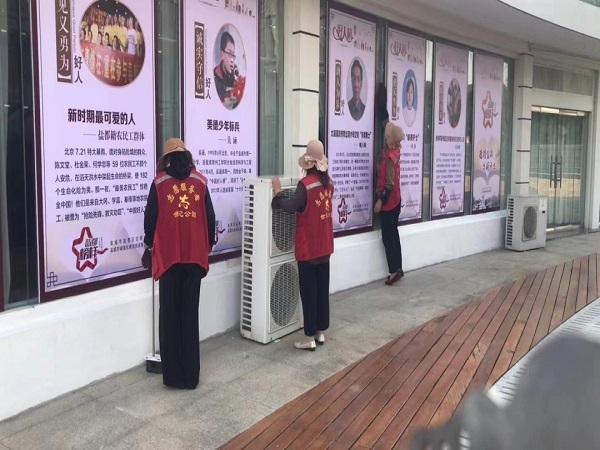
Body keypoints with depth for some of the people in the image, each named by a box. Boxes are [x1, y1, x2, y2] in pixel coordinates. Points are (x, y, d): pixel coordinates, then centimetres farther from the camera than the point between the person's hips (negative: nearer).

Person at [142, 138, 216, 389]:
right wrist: (208, 246, 16)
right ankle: (190, 375, 10)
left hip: (168, 254, -1)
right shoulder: (200, 180, 4)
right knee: (190, 313, 6)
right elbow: (210, 216, 6)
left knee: (170, 314, 6)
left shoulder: (159, 181, -1)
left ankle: (173, 374, 9)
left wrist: (149, 245, 16)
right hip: (195, 254, 2)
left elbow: (150, 216, 2)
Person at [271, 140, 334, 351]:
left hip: (308, 247, -7)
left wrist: (278, 193, -16)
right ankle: (321, 332, 22)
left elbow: (291, 206, -29)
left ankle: (310, 338, 6)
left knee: (309, 292, 0)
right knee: (322, 289, 13)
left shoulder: (305, 184, -17)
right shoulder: (328, 182, 5)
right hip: (324, 246, 7)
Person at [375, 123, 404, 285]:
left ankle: (395, 270, -1)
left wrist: (380, 200, -18)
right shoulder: (395, 150, 3)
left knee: (388, 237, -4)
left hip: (388, 202, -9)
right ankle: (398, 268, 18)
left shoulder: (390, 156, -20)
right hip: (394, 200, 9)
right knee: (393, 235, 12)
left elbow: (389, 183, -21)